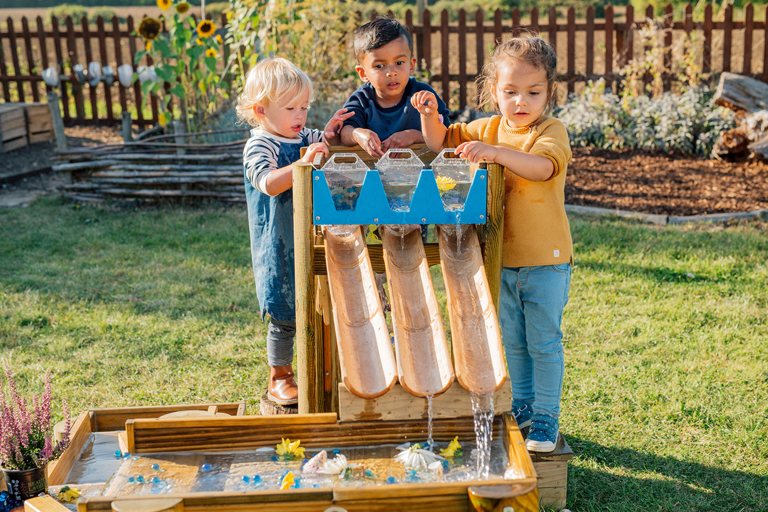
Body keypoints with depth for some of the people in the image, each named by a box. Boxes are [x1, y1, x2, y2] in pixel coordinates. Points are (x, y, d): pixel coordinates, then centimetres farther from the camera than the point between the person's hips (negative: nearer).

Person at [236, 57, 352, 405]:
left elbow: (324, 146, 26)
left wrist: (330, 132, 3)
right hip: (280, 249, -7)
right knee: (284, 317, 1)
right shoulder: (258, 147, -14)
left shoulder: (305, 138, 6)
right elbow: (268, 183, -31)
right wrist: (302, 163, -44)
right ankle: (279, 380, 19)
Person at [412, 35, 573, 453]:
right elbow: (440, 142, 12)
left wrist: (494, 152, -43)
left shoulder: (551, 131, -12)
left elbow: (541, 167, -32)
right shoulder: (486, 129, 5)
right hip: (500, 258, 6)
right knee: (511, 340, 17)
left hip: (545, 260, -5)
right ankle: (522, 405, 34)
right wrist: (430, 115, -8)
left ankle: (546, 418, 15)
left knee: (544, 341, 3)